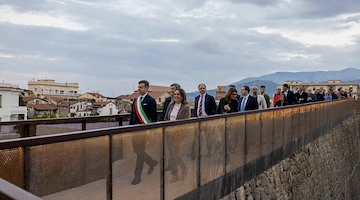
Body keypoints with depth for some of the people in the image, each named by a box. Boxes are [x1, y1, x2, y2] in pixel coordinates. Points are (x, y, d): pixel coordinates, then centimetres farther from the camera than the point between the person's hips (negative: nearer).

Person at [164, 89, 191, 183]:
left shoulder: (186, 107, -8)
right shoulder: (170, 105, 8)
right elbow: (166, 118, 15)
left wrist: (177, 131, -15)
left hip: (179, 133, -5)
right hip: (169, 133, 5)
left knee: (176, 152, -7)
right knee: (171, 154, 8)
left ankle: (184, 169, 21)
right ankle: (174, 174, 21)